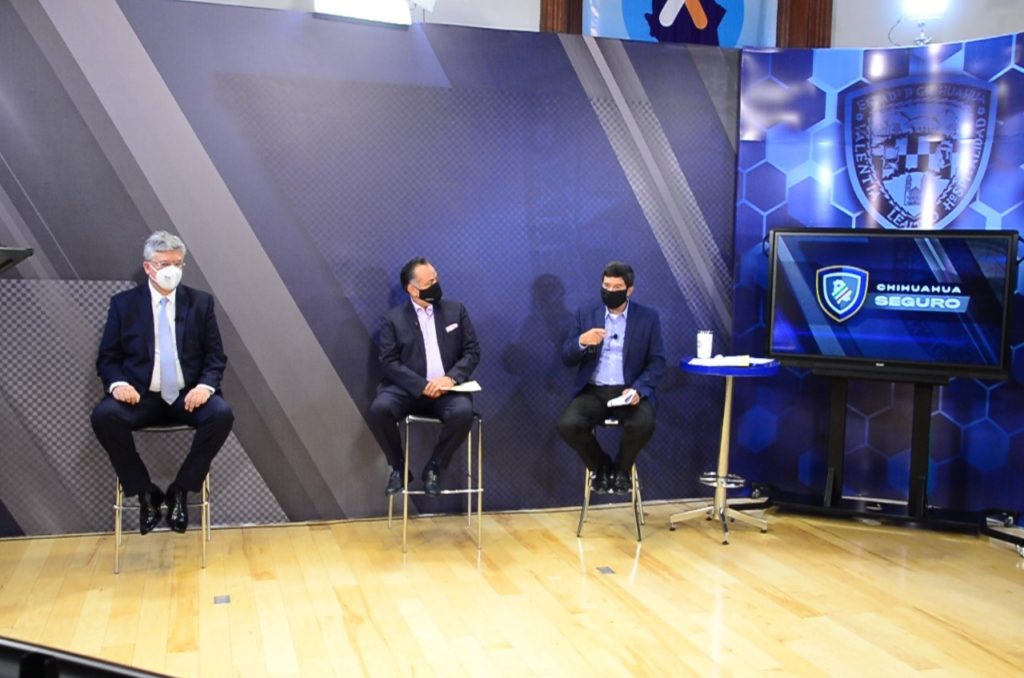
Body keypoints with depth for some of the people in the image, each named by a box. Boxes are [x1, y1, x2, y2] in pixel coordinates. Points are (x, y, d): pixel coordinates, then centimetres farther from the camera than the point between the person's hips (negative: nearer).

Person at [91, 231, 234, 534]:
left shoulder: (201, 302, 7)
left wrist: (205, 385, -17)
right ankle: (145, 493, -11)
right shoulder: (123, 303, 5)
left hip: (188, 395, 0)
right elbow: (107, 358, 6)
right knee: (104, 415, -31)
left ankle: (180, 491, -11)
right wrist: (118, 383, -16)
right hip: (140, 395, 0)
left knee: (222, 414, -30)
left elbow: (216, 357, 5)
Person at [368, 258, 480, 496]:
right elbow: (389, 362, -4)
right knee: (379, 408, -30)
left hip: (447, 389, 1)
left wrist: (451, 378, -14)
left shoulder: (456, 310, 10)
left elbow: (472, 352, 6)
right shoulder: (393, 318, 4)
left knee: (463, 412, -32)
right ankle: (398, 467, -5)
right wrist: (422, 386, -19)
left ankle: (434, 467, -7)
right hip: (408, 389, -1)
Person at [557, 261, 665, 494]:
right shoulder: (586, 315, 7)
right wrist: (582, 342, -19)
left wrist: (637, 389, -18)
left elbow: (657, 362, 0)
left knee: (643, 425, -32)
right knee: (568, 425, -27)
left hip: (629, 391, -1)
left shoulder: (648, 318, 4)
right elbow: (567, 358, 4)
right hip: (593, 392, 1)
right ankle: (600, 466, 4)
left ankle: (622, 468, 1)